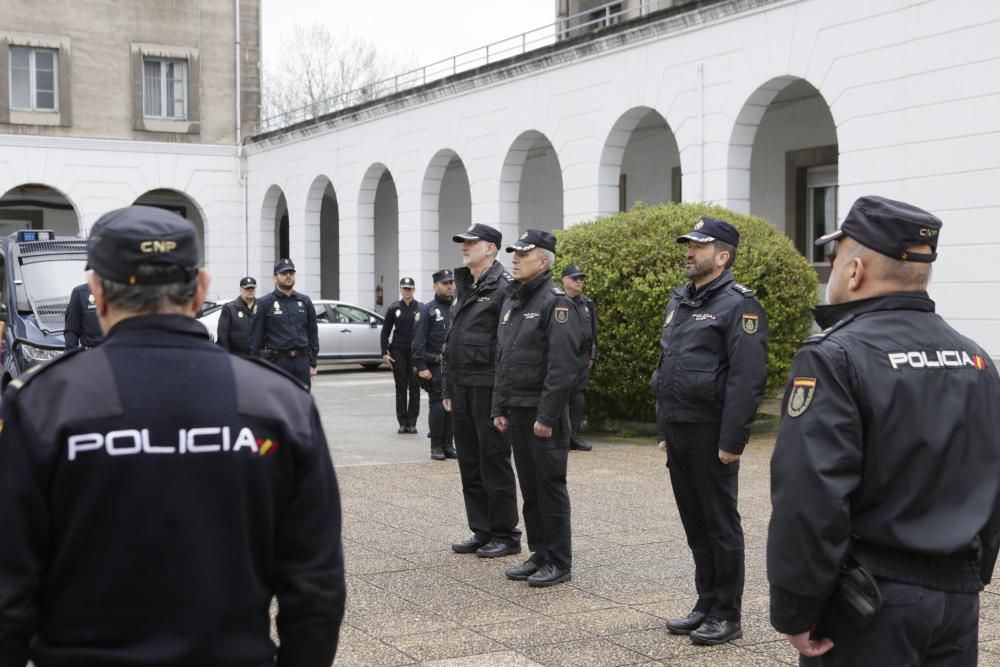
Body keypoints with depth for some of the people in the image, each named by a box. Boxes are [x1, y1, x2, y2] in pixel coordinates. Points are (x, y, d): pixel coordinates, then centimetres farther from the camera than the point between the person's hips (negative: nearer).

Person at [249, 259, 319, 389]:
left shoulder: (305, 301, 10)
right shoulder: (265, 303, 1)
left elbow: (313, 333, 13)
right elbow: (256, 336, 0)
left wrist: (313, 363, 7)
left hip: (302, 360, 3)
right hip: (277, 361, -3)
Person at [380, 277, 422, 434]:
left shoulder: (421, 308, 1)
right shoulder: (393, 308, 4)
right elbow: (385, 331, 7)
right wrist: (384, 353, -1)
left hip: (415, 351, -1)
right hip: (398, 351, 1)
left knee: (414, 387, 1)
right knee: (401, 387, 3)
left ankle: (412, 423, 7)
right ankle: (403, 423, 8)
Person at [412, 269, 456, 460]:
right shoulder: (427, 310, -3)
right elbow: (418, 341, -8)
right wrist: (421, 367, -15)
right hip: (435, 367, -5)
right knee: (437, 406, -3)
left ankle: (448, 445, 14)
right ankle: (436, 447, 5)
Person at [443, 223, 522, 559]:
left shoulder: (503, 287, -11)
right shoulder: (463, 289, 17)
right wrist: (447, 388, 18)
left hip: (488, 388, -9)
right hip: (462, 388, 9)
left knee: (494, 462, -2)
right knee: (469, 464, 12)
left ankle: (505, 535, 8)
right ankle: (481, 531, 21)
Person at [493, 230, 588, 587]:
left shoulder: (556, 302, -12)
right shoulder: (512, 302, 15)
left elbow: (563, 365, -19)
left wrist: (547, 415, -21)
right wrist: (500, 408, 14)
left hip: (543, 413, -8)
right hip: (517, 411, 8)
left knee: (550, 487, -1)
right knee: (529, 487, 13)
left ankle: (559, 563, 7)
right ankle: (539, 555, 23)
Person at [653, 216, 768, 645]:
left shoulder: (738, 305, -11)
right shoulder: (679, 301, 15)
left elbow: (747, 379, -18)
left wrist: (732, 441, -21)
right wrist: (663, 429, 16)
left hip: (711, 435, -8)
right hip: (678, 433, 8)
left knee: (720, 525, 2)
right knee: (694, 525, 14)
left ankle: (727, 616, 12)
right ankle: (706, 605, 25)